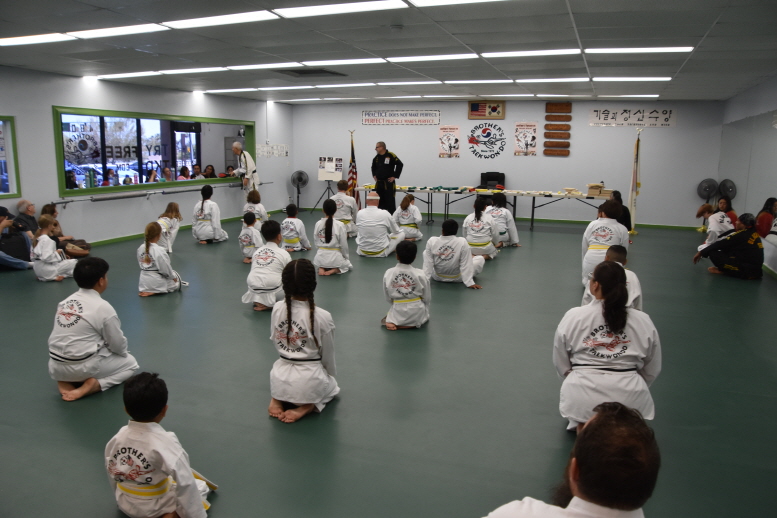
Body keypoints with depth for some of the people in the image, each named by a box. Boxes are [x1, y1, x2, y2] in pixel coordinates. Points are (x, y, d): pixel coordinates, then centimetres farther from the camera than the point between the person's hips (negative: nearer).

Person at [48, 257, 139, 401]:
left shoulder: (64, 302, 5)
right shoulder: (103, 307, -14)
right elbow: (119, 345, -5)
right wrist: (123, 351, 18)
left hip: (55, 368, 6)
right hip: (83, 367, -6)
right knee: (130, 362, 17)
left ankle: (66, 381, 8)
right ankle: (92, 384, -6)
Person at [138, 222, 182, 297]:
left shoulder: (140, 248, -3)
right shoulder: (159, 251, -24)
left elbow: (140, 264, 8)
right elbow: (166, 269, -19)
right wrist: (173, 277, 0)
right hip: (157, 284, -9)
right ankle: (154, 291, 5)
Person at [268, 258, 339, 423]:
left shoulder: (277, 309, -7)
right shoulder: (322, 317, -18)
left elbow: (275, 341, 6)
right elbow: (327, 354, -4)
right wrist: (330, 375, 16)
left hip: (280, 378, 4)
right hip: (309, 381, -4)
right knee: (332, 386, 31)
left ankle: (277, 400, 11)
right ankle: (306, 407, 2)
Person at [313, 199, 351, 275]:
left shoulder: (318, 224, -5)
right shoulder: (340, 225, -15)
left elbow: (316, 242, 3)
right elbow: (344, 245, -9)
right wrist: (346, 257, 9)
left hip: (320, 256, 3)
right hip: (335, 257, -3)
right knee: (348, 264, 30)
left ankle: (321, 268, 5)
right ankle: (334, 270, -1)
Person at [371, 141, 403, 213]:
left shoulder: (390, 155, -10)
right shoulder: (377, 157, 9)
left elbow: (400, 164, -12)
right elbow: (373, 167, 28)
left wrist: (395, 176, -12)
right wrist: (374, 175, 15)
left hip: (389, 183, -6)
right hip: (379, 182, 6)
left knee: (390, 201, -6)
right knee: (379, 202, 10)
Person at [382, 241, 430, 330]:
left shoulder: (388, 273, -11)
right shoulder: (420, 274, -14)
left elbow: (388, 297, -1)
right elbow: (427, 298, -3)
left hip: (397, 313, 2)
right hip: (417, 314, -1)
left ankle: (394, 323, -2)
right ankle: (412, 324, 3)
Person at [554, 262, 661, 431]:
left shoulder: (572, 317, -2)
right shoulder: (644, 321, 2)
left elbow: (561, 365, 5)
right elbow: (652, 371, 11)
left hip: (582, 396, 0)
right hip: (628, 397, 1)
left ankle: (583, 425, 4)